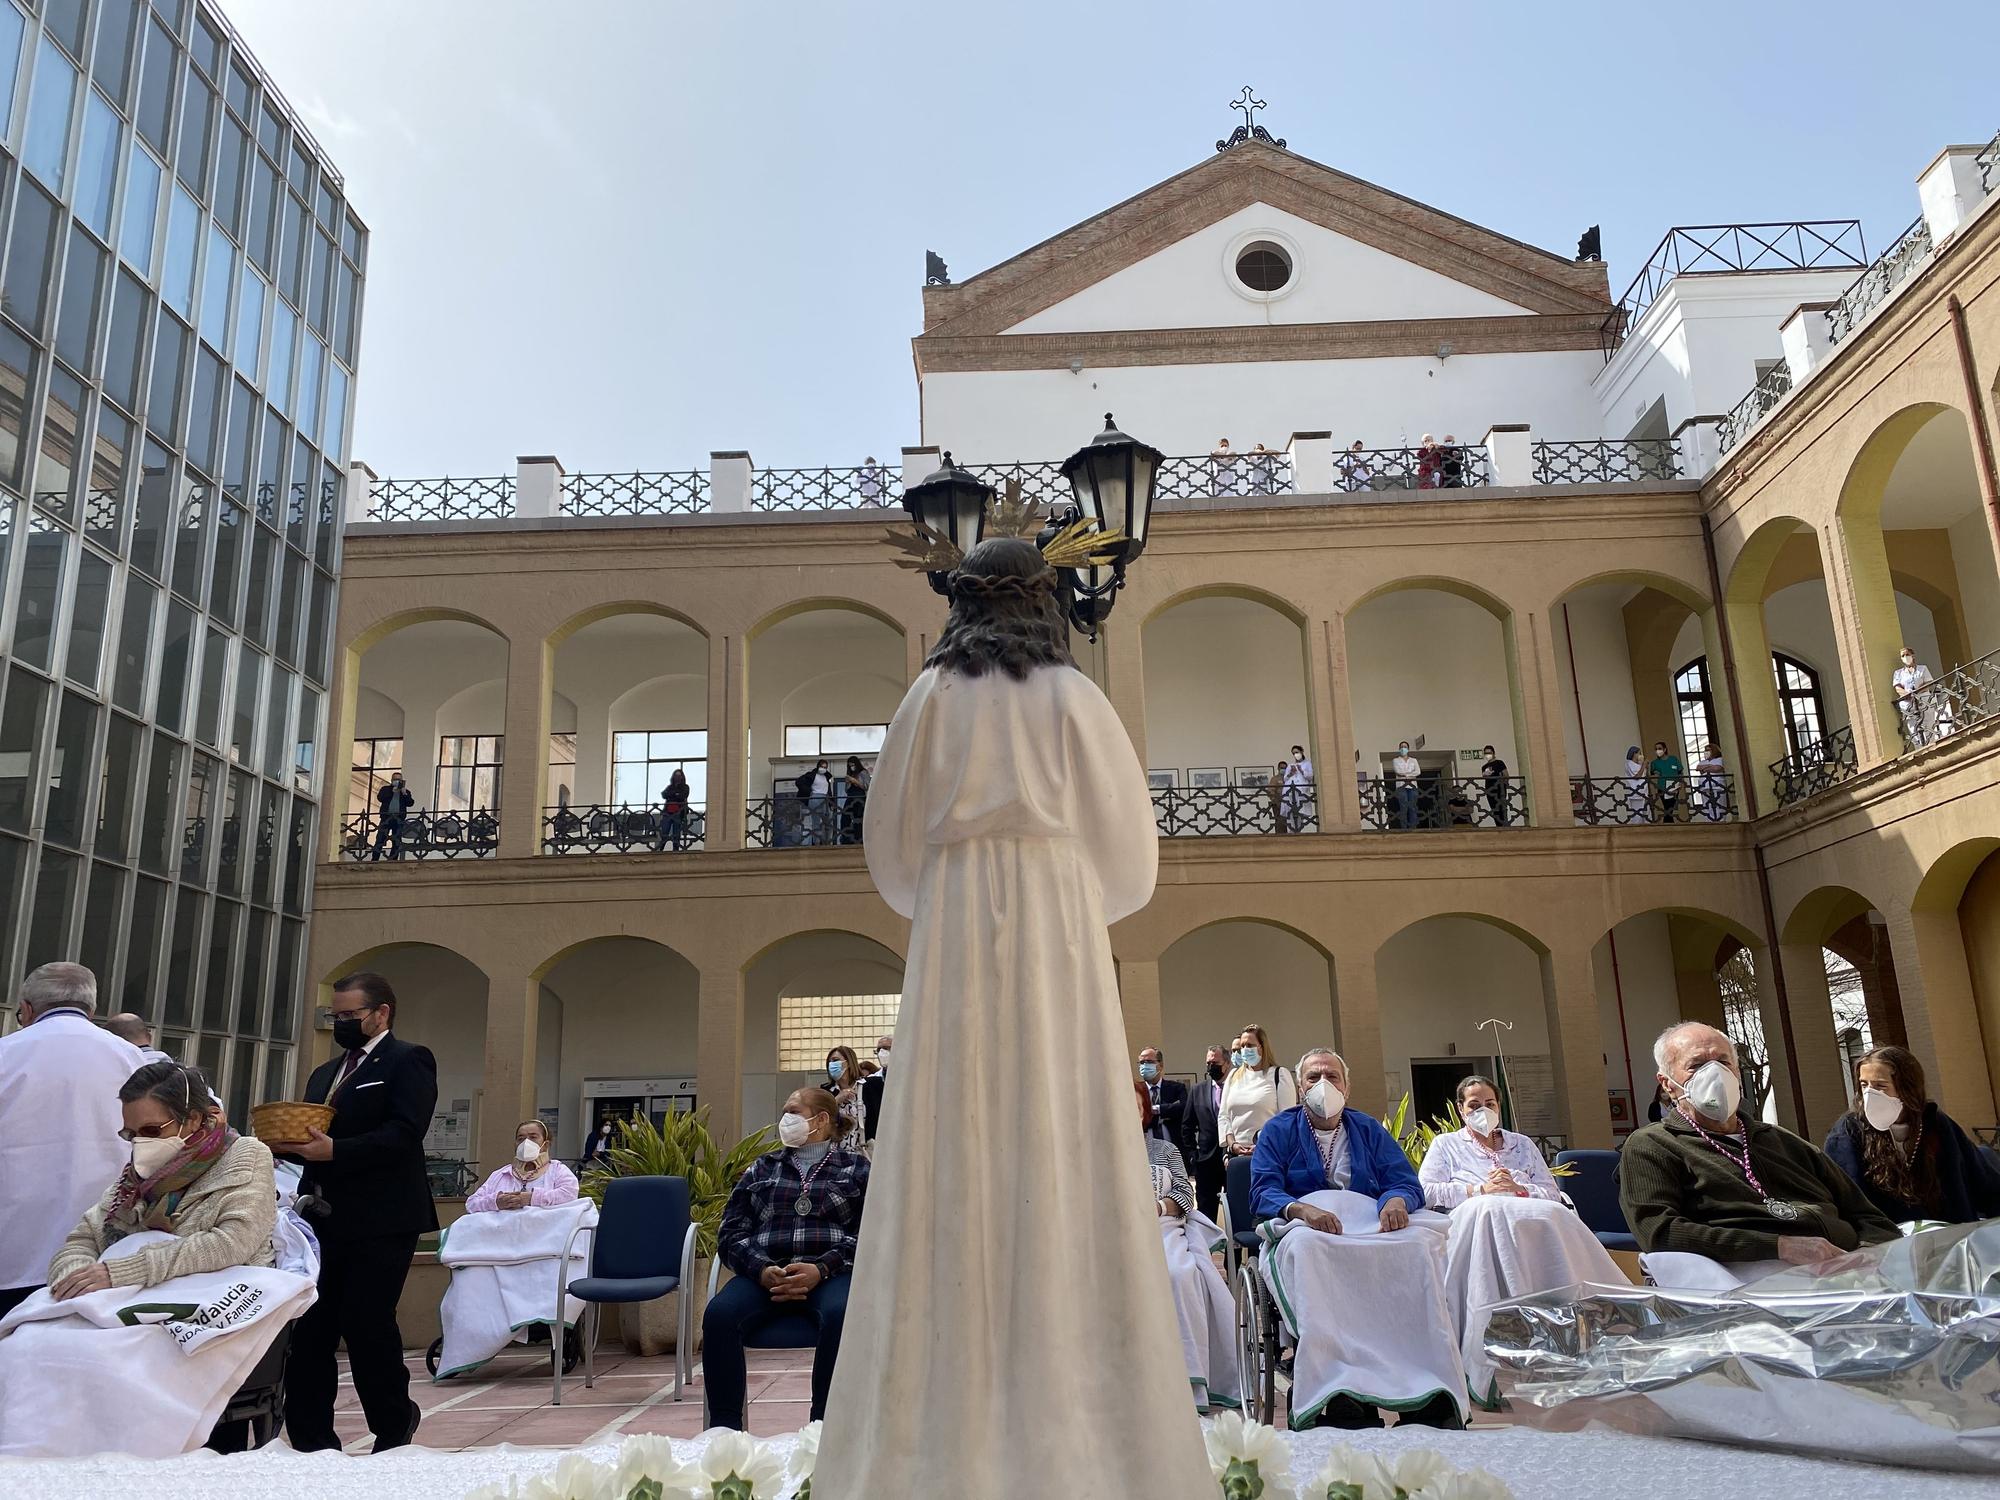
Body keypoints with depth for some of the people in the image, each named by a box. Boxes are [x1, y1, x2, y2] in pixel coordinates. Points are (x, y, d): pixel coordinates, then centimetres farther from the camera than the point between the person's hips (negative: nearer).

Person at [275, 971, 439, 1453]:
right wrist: (289, 1143, -1)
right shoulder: (323, 1074, 21)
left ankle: (395, 1430, 17)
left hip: (380, 1221, -7)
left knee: (366, 1324, -3)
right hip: (324, 1219, 8)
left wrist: (334, 1151, -24)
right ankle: (312, 1443, 16)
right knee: (308, 1328, 6)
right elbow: (313, 1139, 21)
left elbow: (404, 1133, -17)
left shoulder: (407, 1061, -5)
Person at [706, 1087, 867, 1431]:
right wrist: (762, 1270, -8)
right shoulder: (762, 1168, 25)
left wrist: (821, 1269, -13)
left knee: (840, 1315, -36)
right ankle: (725, 1432, -22)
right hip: (765, 1272, 2)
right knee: (718, 1315, -29)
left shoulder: (855, 1167, 17)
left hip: (831, 1272, -2)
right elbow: (731, 1232, 13)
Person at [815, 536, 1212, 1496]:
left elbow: (892, 845, 7)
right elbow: (1129, 848, 5)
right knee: (1062, 1160, 0)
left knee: (958, 1157, 0)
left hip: (953, 937, 1)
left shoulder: (930, 696, 7)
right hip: (1059, 936, -1)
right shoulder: (1074, 697, 4)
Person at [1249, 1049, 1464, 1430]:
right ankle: (1341, 1393, -48)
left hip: (1372, 1229, 3)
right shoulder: (1278, 1132, 14)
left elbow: (1407, 1182, 11)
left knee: (1421, 1241, -32)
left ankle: (1430, 1382, -36)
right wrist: (1300, 1209, -23)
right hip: (1307, 1229, -2)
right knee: (1304, 1246, -40)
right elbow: (1262, 1192, 0)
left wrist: (1397, 1200, -15)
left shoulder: (1369, 1130, 23)